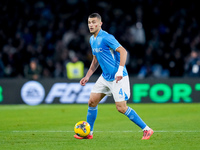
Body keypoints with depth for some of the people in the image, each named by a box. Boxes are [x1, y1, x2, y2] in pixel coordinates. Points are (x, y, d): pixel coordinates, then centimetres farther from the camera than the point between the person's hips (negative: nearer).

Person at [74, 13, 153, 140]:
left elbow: (123, 51, -23)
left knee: (121, 108, -12)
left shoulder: (106, 38, -17)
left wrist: (120, 71, -32)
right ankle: (88, 133, 19)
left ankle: (146, 130, -3)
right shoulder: (92, 40, 11)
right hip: (105, 77, 9)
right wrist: (87, 76, 19)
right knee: (92, 102, 6)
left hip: (118, 78, -9)